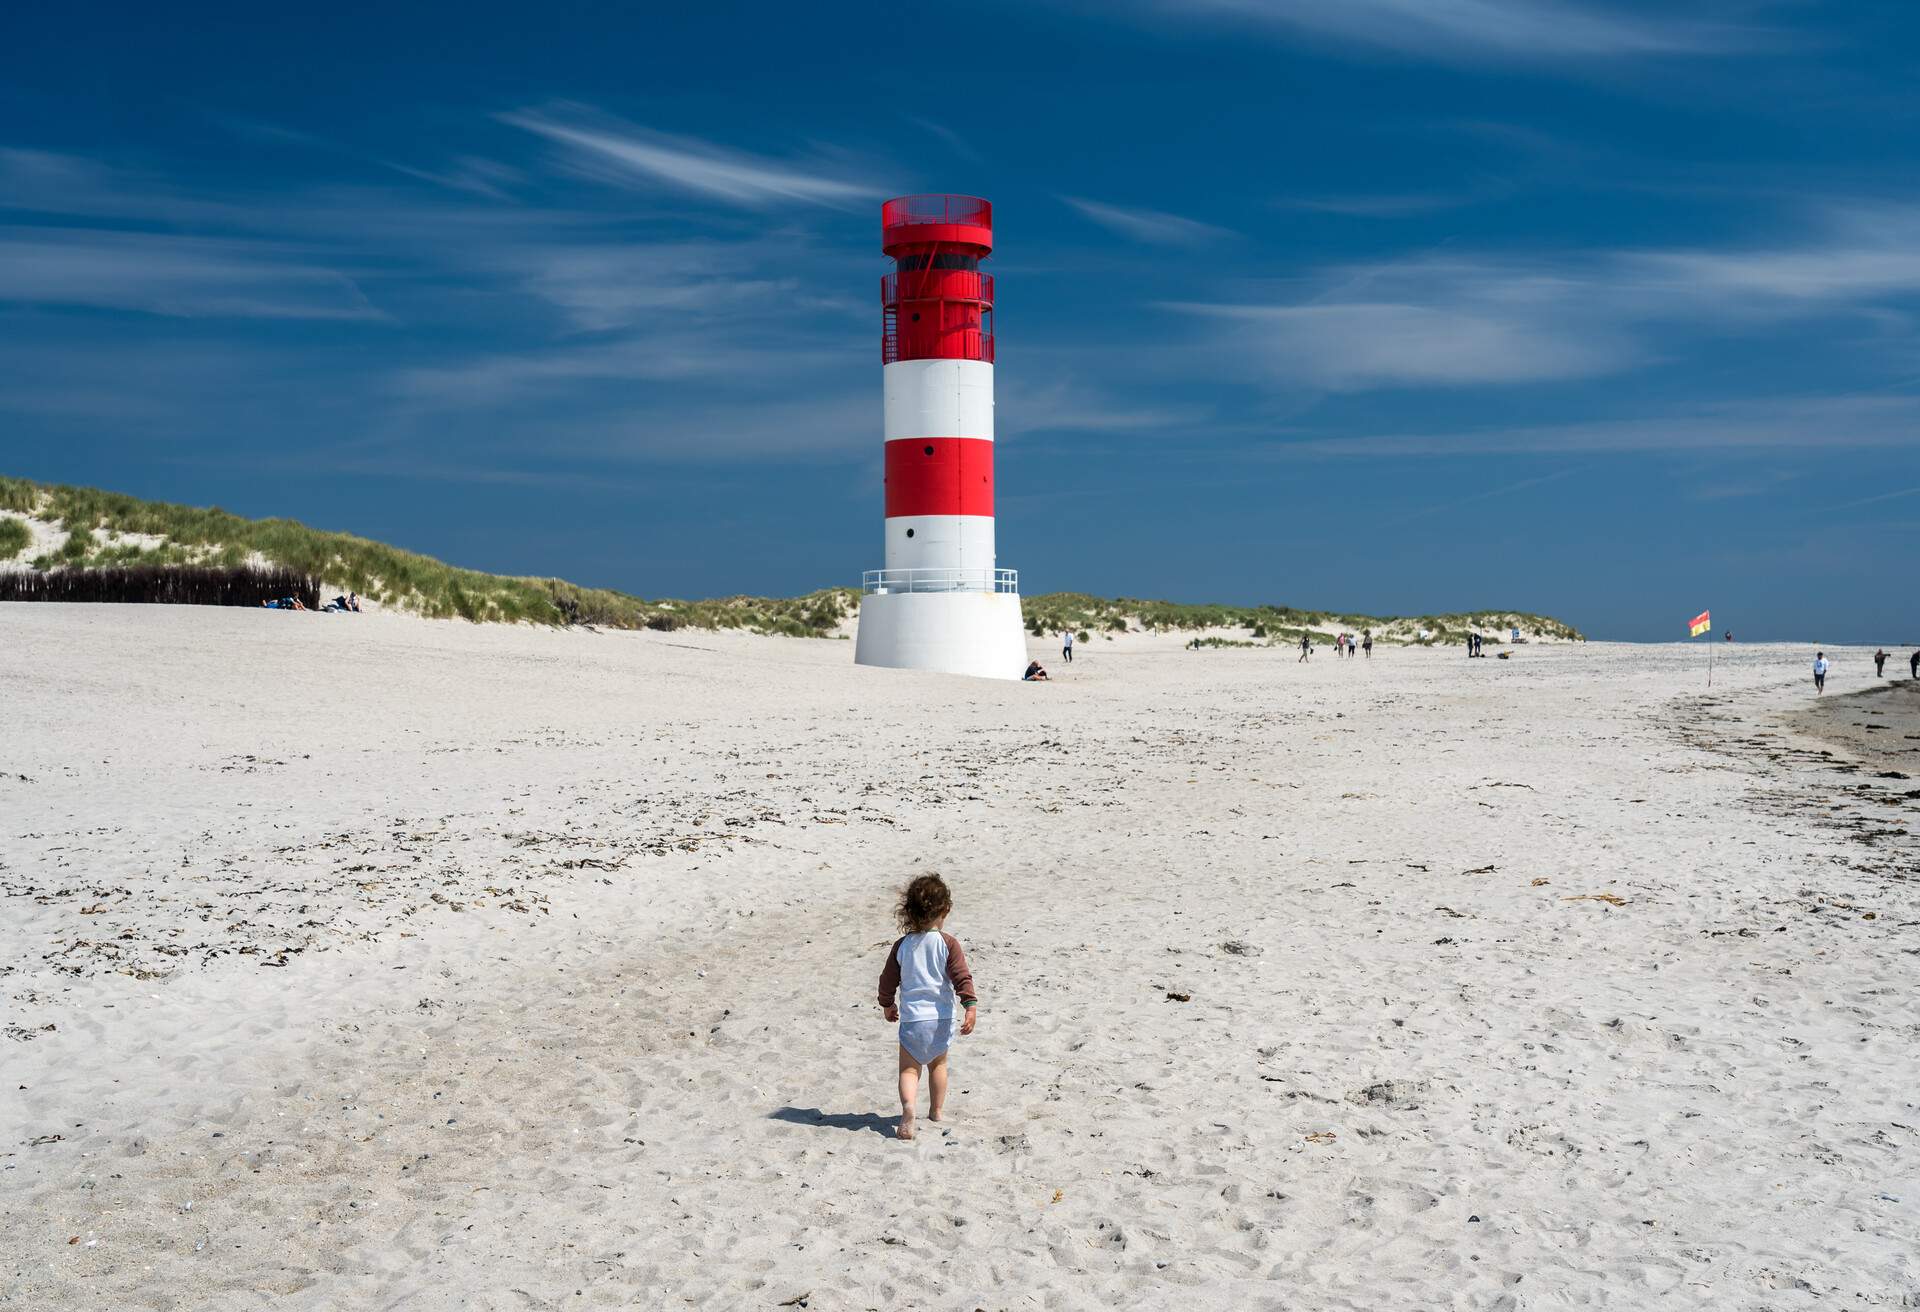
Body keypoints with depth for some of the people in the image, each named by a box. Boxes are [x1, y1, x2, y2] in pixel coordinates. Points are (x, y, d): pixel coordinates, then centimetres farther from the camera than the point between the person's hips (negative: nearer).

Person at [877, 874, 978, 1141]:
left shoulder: (902, 945, -1)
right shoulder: (948, 944, -7)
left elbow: (888, 979, 7)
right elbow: (962, 977, -14)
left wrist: (887, 1004, 23)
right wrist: (971, 1006, -12)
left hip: (911, 1017, 0)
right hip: (941, 1017, 1)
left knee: (909, 1069, 3)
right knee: (938, 1064, 23)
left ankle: (908, 1105, -24)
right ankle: (936, 1111, 31)